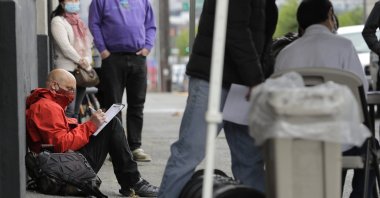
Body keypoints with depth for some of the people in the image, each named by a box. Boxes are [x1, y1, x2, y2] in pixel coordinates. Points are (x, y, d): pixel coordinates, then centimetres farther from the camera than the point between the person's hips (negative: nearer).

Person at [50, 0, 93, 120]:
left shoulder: (78, 22, 21)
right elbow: (65, 46, -13)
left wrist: (87, 60, -2)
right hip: (67, 69, -8)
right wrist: (81, 61, -10)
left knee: (76, 111, 7)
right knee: (69, 110, -17)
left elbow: (88, 43, 16)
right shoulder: (58, 21, -4)